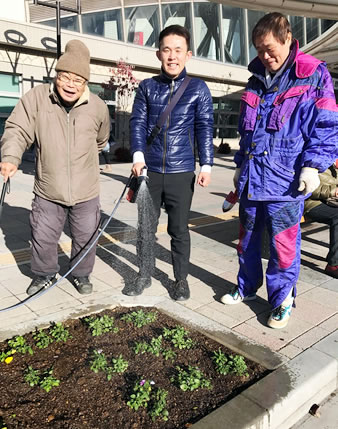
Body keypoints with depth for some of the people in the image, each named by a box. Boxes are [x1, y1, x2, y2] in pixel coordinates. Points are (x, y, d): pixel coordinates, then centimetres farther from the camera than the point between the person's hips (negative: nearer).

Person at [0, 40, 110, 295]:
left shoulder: (98, 107, -3)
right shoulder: (36, 97, -8)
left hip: (86, 193, 1)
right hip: (47, 192, 0)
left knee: (85, 238, 14)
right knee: (43, 238, 12)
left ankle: (82, 275, 39)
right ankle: (45, 275, 39)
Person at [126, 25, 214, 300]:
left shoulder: (198, 88, 3)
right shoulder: (147, 87, 7)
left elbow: (205, 128, 1)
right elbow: (138, 122, 3)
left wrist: (206, 165, -6)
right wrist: (138, 155, -11)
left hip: (182, 172, -2)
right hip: (150, 170, 2)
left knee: (179, 229, 8)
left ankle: (181, 279, 26)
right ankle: (145, 275, 30)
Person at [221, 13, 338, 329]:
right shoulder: (256, 80, 15)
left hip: (286, 183, -6)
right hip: (251, 180, 6)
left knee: (283, 246, 2)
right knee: (247, 240, 16)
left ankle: (282, 300, 23)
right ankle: (247, 287, 36)